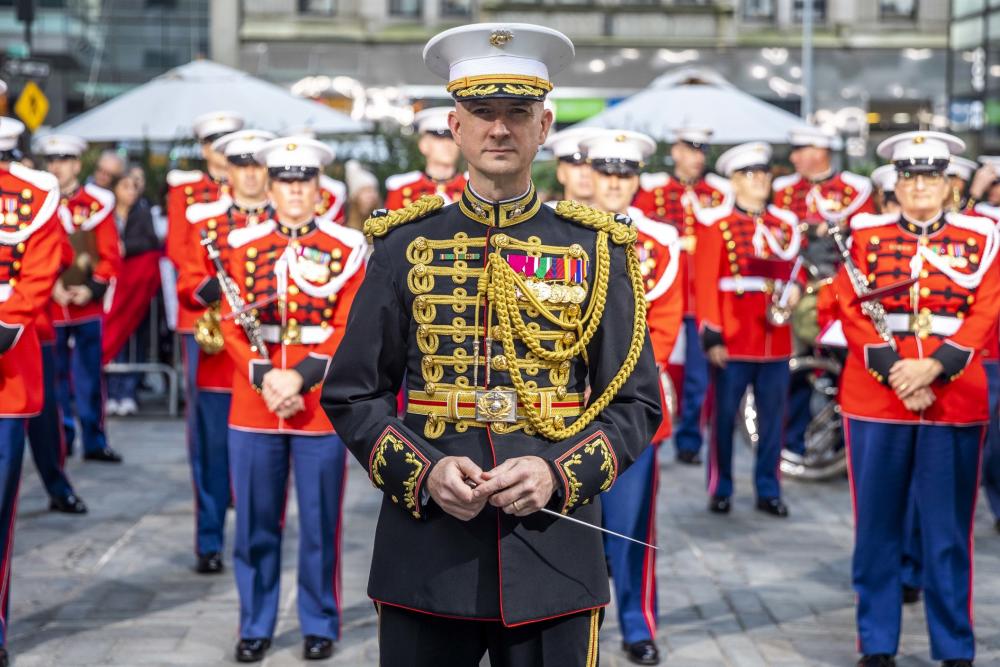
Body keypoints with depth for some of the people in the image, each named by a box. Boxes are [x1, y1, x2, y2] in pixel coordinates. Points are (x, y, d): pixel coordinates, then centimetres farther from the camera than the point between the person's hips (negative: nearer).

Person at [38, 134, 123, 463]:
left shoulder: (98, 203, 1)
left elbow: (111, 256, 1)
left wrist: (93, 289, -12)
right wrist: (50, 287, -12)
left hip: (89, 305, 0)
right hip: (49, 306, 0)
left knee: (90, 374, 5)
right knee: (55, 374, 6)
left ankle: (94, 441, 13)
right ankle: (61, 437, 16)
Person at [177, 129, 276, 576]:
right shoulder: (203, 220, 9)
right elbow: (187, 285, 5)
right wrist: (209, 289, -16)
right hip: (220, 357, 0)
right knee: (213, 453, 2)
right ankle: (209, 545, 11)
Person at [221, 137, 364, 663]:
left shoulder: (348, 247, 0)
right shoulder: (242, 245, 7)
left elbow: (351, 329, -4)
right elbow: (232, 324, 3)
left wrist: (301, 376, -15)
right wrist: (262, 375, -13)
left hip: (321, 407, -2)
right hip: (252, 406, 2)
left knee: (320, 524, 4)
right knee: (255, 524, 7)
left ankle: (320, 625, 17)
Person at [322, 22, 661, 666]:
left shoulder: (597, 249, 4)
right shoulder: (404, 244, 5)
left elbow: (638, 403, 5)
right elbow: (353, 394, 6)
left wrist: (560, 473, -11)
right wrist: (424, 472, -10)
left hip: (555, 547, 0)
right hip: (425, 549, 0)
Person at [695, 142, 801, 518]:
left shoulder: (785, 224, 12)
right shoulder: (717, 223, -2)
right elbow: (705, 283, -6)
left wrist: (794, 288, -2)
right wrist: (711, 336, -12)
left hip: (776, 339, 4)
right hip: (734, 341, -4)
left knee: (773, 417, 6)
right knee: (724, 415, 2)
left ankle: (768, 491, 16)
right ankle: (720, 490, 14)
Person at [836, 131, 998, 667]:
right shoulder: (864, 235, 5)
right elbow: (852, 312, -2)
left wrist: (934, 367, -15)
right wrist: (894, 373, -14)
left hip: (955, 401, 0)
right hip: (874, 400, 0)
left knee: (949, 532, 3)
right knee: (877, 528, 5)